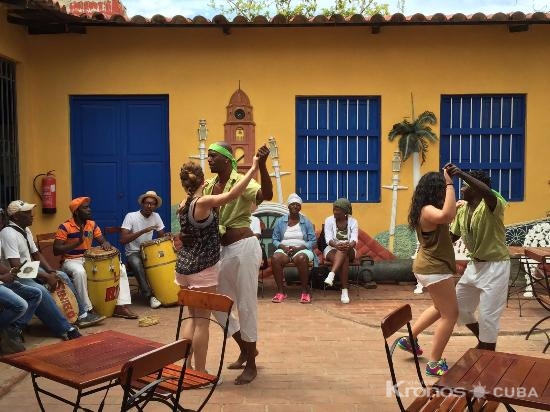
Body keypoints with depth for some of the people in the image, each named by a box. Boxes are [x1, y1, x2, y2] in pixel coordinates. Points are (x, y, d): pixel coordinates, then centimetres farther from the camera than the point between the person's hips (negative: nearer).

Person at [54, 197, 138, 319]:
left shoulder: (92, 224, 5)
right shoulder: (65, 227, -12)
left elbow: (102, 240, 9)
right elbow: (56, 250, -15)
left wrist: (106, 243, -17)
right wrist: (78, 242, -24)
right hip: (71, 261, -6)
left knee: (120, 267, -9)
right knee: (80, 272, -41)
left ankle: (121, 306, -12)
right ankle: (87, 310, -28)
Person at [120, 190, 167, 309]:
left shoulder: (156, 216, 1)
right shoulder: (131, 216, -14)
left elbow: (162, 235, 7)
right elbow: (123, 240, -24)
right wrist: (143, 231, -31)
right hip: (133, 253, -4)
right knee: (136, 263, -37)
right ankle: (150, 296, -29)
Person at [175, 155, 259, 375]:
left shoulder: (185, 204, 6)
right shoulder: (202, 202, -18)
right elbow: (231, 195, -30)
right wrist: (253, 169, -26)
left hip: (184, 267, 8)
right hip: (202, 269, -8)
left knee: (193, 317, 18)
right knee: (202, 321, 2)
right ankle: (200, 374, 11)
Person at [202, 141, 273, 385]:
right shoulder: (208, 186, 9)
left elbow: (267, 195, -31)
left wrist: (261, 164, -44)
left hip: (244, 248, -8)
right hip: (223, 251, 8)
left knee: (246, 305, 1)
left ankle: (251, 365, 17)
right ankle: (246, 349, 34)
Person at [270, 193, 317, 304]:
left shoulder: (306, 222, 8)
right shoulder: (280, 221, 12)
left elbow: (312, 240, 2)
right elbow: (275, 239, 8)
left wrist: (298, 248, -13)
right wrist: (283, 247, -13)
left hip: (302, 249, -1)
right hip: (284, 249, 1)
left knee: (301, 258, -38)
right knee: (275, 258, -34)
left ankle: (305, 291, -24)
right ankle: (280, 291, -24)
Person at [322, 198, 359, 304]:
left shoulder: (353, 221, -2)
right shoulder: (329, 220, -3)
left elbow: (354, 239, -15)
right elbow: (328, 239, -14)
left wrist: (349, 245, -39)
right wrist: (336, 245, -37)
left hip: (349, 251, 1)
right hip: (332, 249, -1)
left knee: (344, 250, -37)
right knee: (344, 259, -35)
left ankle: (331, 275, -50)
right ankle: (344, 291, -38)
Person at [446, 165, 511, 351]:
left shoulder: (491, 205, -21)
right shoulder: (461, 210, 3)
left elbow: (488, 193, -46)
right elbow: (453, 236, 12)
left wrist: (461, 174, -53)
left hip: (495, 266, -8)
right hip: (475, 265, 8)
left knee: (488, 316, -1)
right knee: (458, 307, 16)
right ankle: (483, 341, 38)